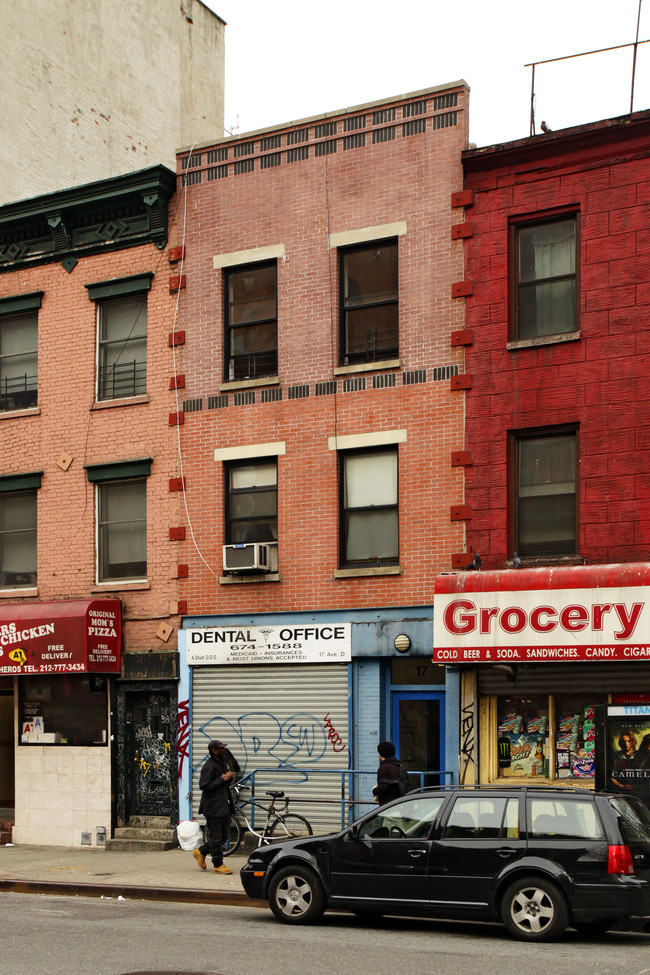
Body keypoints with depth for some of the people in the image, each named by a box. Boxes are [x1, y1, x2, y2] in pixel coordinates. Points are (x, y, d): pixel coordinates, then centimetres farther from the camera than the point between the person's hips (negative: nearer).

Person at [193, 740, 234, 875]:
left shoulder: (223, 763, 13)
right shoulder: (209, 766, -15)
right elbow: (204, 785, -23)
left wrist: (229, 776, 5)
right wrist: (222, 779, -21)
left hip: (223, 806, 9)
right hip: (213, 807, -9)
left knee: (223, 837, 14)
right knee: (216, 838, -1)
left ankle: (200, 852, 28)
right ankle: (218, 865, 8)